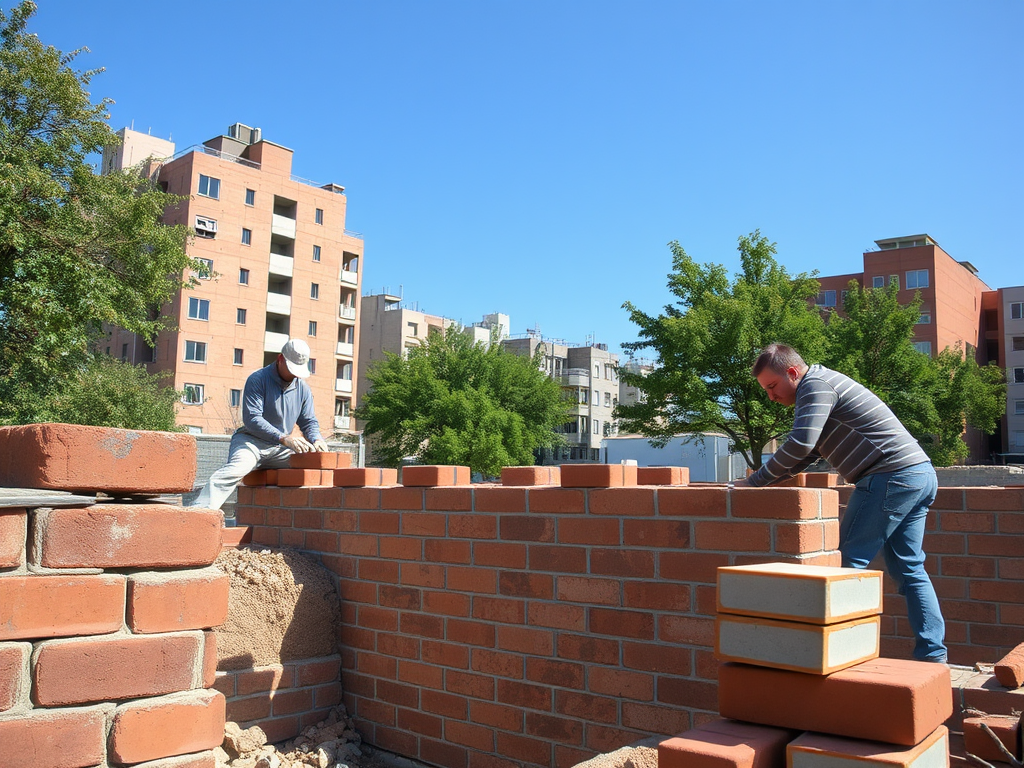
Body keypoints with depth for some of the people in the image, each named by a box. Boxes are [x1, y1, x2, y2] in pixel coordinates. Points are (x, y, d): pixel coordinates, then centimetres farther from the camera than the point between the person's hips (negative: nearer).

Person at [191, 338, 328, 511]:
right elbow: (251, 419, -19)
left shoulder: (303, 389, 10)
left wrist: (316, 439, -10)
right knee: (236, 469, -35)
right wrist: (284, 438, -29)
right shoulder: (257, 380, -9)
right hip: (251, 441, -5)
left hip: (280, 451, 5)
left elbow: (309, 421, 14)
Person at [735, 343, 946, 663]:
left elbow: (800, 444, -23)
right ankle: (932, 655, 12)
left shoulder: (815, 385, -9)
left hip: (891, 477, -10)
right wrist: (769, 478, 17)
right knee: (909, 568, 12)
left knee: (847, 562, -5)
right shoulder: (825, 384, 23)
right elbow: (808, 452, 28)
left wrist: (755, 480, -14)